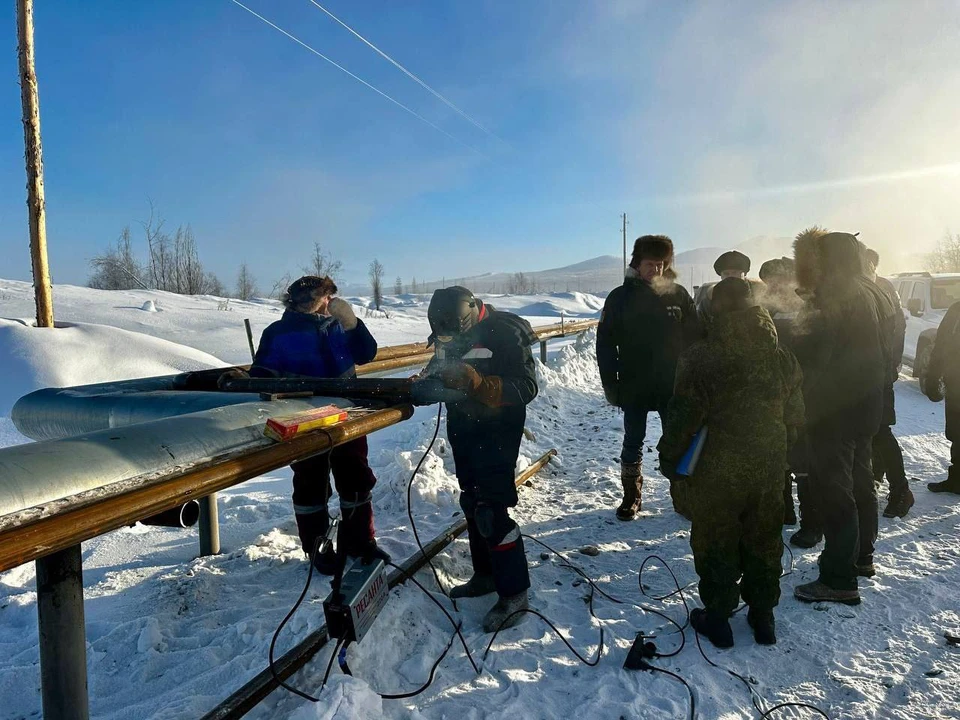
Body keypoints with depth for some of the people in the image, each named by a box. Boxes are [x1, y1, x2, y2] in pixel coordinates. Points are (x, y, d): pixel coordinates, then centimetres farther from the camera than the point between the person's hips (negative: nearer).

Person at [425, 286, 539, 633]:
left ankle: (513, 593, 6)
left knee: (491, 510, -8)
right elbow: (439, 367, 13)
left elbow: (526, 387, -23)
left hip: (496, 433, -8)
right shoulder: (451, 334, 1)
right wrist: (430, 377, -11)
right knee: (472, 504, 17)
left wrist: (477, 383, -35)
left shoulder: (505, 334, -21)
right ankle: (486, 575, 34)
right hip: (463, 431, 8)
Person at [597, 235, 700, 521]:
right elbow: (605, 343, -2)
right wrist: (610, 383, -6)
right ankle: (631, 497, 24)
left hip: (674, 385, 1)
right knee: (633, 441, 10)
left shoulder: (678, 294, 0)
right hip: (634, 386, -1)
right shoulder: (620, 297, -2)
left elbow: (695, 336, 3)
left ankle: (682, 495, 25)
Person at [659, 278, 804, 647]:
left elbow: (684, 416, -16)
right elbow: (795, 416, 10)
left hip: (717, 471, -4)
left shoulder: (701, 357, -16)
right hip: (769, 468, 5)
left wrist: (669, 457, -2)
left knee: (716, 545, 11)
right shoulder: (783, 357, 1)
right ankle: (763, 616, 31)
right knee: (763, 542, 19)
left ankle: (717, 617, 21)